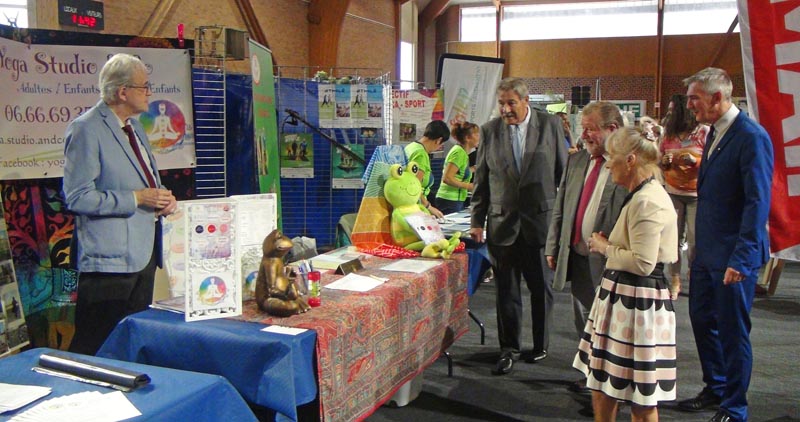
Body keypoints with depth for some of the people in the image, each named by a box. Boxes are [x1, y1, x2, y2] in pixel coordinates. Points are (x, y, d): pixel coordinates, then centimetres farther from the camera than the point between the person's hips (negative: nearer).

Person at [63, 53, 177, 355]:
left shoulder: (134, 126, 17)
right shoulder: (86, 129, -12)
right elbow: (77, 197, -18)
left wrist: (163, 199, 5)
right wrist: (136, 198, -18)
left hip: (144, 251, 9)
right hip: (109, 257, -9)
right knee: (96, 346, -3)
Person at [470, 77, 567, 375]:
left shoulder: (550, 124, -1)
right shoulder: (489, 131, 3)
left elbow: (564, 172, 4)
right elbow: (481, 180, 7)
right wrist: (476, 221, 4)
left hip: (541, 219, -1)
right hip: (502, 223, 1)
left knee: (541, 288, 11)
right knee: (506, 290, 8)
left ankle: (540, 345, 29)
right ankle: (509, 349, 21)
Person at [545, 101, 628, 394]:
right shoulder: (576, 161, 9)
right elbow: (560, 208, 13)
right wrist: (553, 247, 11)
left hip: (609, 262, -6)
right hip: (577, 257, 7)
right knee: (584, 323, 17)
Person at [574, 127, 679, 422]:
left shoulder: (647, 202, -20)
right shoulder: (640, 195, 13)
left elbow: (643, 262, -26)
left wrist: (606, 248, -11)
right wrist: (607, 246, 4)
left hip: (637, 301, -10)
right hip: (620, 294, 10)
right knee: (602, 384, 18)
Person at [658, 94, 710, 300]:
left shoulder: (704, 132, -3)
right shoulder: (668, 135, 11)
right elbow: (659, 163, 17)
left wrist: (695, 160, -20)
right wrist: (664, 161, -5)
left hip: (697, 193, -4)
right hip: (672, 192, 4)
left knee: (694, 239, -6)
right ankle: (675, 281, 8)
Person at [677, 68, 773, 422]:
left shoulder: (751, 137, -17)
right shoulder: (714, 133, 10)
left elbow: (757, 203, -21)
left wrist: (741, 259, -23)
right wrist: (700, 246, 17)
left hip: (733, 256, -9)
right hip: (707, 252, 9)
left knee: (733, 333, 4)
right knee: (702, 320, 18)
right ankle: (715, 389, 37)